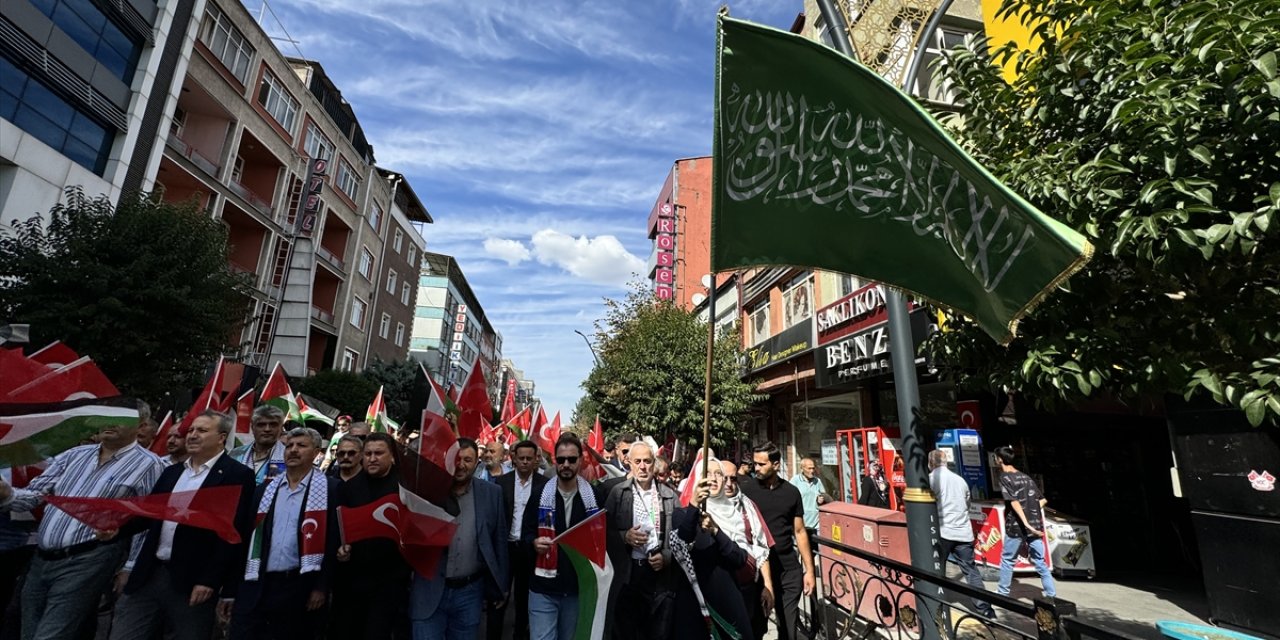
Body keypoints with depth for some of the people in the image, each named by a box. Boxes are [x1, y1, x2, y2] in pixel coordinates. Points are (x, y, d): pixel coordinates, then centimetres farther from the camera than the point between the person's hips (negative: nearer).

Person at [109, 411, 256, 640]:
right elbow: (148, 514, 15)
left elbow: (234, 532, -14)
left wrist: (211, 580, -16)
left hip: (194, 582, -6)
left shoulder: (237, 475, -10)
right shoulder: (172, 472, 14)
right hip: (149, 575, 6)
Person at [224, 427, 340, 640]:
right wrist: (231, 590, 9)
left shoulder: (329, 489, -5)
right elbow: (247, 537, 11)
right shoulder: (265, 489, 10)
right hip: (256, 584, 4)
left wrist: (322, 586, -11)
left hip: (299, 587, -3)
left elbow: (333, 539, -8)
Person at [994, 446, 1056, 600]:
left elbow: (1014, 502, -19)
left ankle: (1003, 592, 20)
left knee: (1007, 559, 10)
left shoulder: (1005, 478, -9)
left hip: (1017, 526, -5)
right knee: (1040, 562, 11)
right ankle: (1052, 595, 9)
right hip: (1035, 525, 5)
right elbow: (1042, 500, 15)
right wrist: (1032, 515, 16)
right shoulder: (1026, 477, 11)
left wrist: (1026, 523, -21)